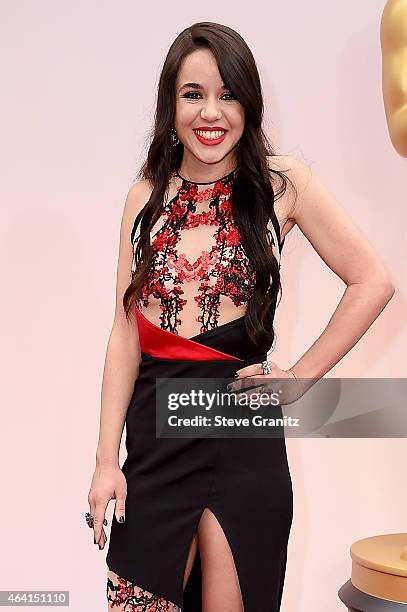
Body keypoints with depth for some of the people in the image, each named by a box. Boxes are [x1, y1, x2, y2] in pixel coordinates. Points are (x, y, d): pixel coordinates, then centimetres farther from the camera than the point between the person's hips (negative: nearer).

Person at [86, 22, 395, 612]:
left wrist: (300, 377, -3)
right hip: (152, 427, 3)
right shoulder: (149, 195, 6)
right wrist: (107, 459, 0)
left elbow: (372, 283, 0)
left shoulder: (281, 181, -2)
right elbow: (126, 330, 4)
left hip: (242, 431, -2)